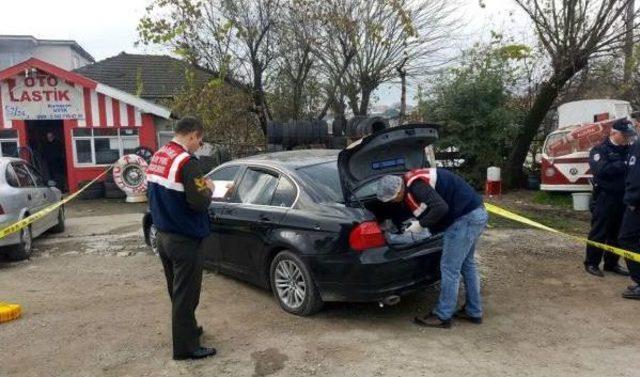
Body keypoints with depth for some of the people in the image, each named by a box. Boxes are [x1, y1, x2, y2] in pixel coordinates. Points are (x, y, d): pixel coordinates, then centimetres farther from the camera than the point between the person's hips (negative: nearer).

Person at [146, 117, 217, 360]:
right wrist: (208, 189, -4)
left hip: (163, 235, 9)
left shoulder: (157, 157, 7)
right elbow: (199, 203, -24)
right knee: (186, 294, 3)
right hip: (184, 239, -9)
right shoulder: (187, 161, -20)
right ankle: (185, 347, 15)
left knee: (176, 290, 22)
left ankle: (186, 329, 39)